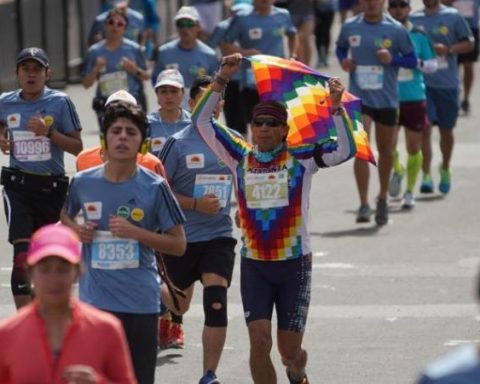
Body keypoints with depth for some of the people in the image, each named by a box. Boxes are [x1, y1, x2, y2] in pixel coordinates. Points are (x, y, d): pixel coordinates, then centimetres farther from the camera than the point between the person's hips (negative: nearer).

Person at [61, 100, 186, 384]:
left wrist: (136, 232, -15)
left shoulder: (155, 187, -5)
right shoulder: (83, 183, 2)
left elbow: (179, 245, -2)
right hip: (95, 299, 1)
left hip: (141, 302, -1)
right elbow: (66, 216, 23)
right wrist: (75, 229, 0)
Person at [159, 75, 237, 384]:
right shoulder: (178, 144, -8)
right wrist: (196, 204, -18)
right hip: (182, 237, -1)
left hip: (219, 236, 1)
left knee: (216, 303, -15)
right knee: (179, 306, 15)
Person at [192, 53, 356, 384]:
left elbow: (346, 150, -15)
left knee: (289, 350, 6)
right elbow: (201, 120, 0)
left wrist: (337, 107, -25)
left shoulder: (300, 159, -3)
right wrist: (222, 79, -8)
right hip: (254, 264, 1)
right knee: (259, 342, -11)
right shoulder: (241, 157, 2)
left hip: (294, 264, -1)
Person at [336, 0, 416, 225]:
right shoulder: (350, 27, 0)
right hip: (359, 98, -1)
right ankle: (364, 205, -15)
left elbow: (412, 60, 0)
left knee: (386, 151, 14)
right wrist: (343, 61, -3)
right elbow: (340, 47, 19)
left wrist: (393, 59, -19)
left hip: (387, 99, 1)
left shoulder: (395, 30, -5)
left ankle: (383, 199, 35)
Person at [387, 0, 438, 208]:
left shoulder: (419, 35, 1)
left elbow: (432, 65, 5)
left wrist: (418, 63, -14)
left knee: (414, 147, 4)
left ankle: (409, 191, 19)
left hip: (415, 98, 0)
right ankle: (397, 170, 30)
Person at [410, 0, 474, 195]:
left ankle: (445, 170, 34)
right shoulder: (413, 18, 6)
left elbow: (469, 43, 0)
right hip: (422, 82, 0)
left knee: (446, 128, 12)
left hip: (447, 83, 0)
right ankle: (426, 176, -11)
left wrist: (448, 49, -16)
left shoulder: (453, 16, 0)